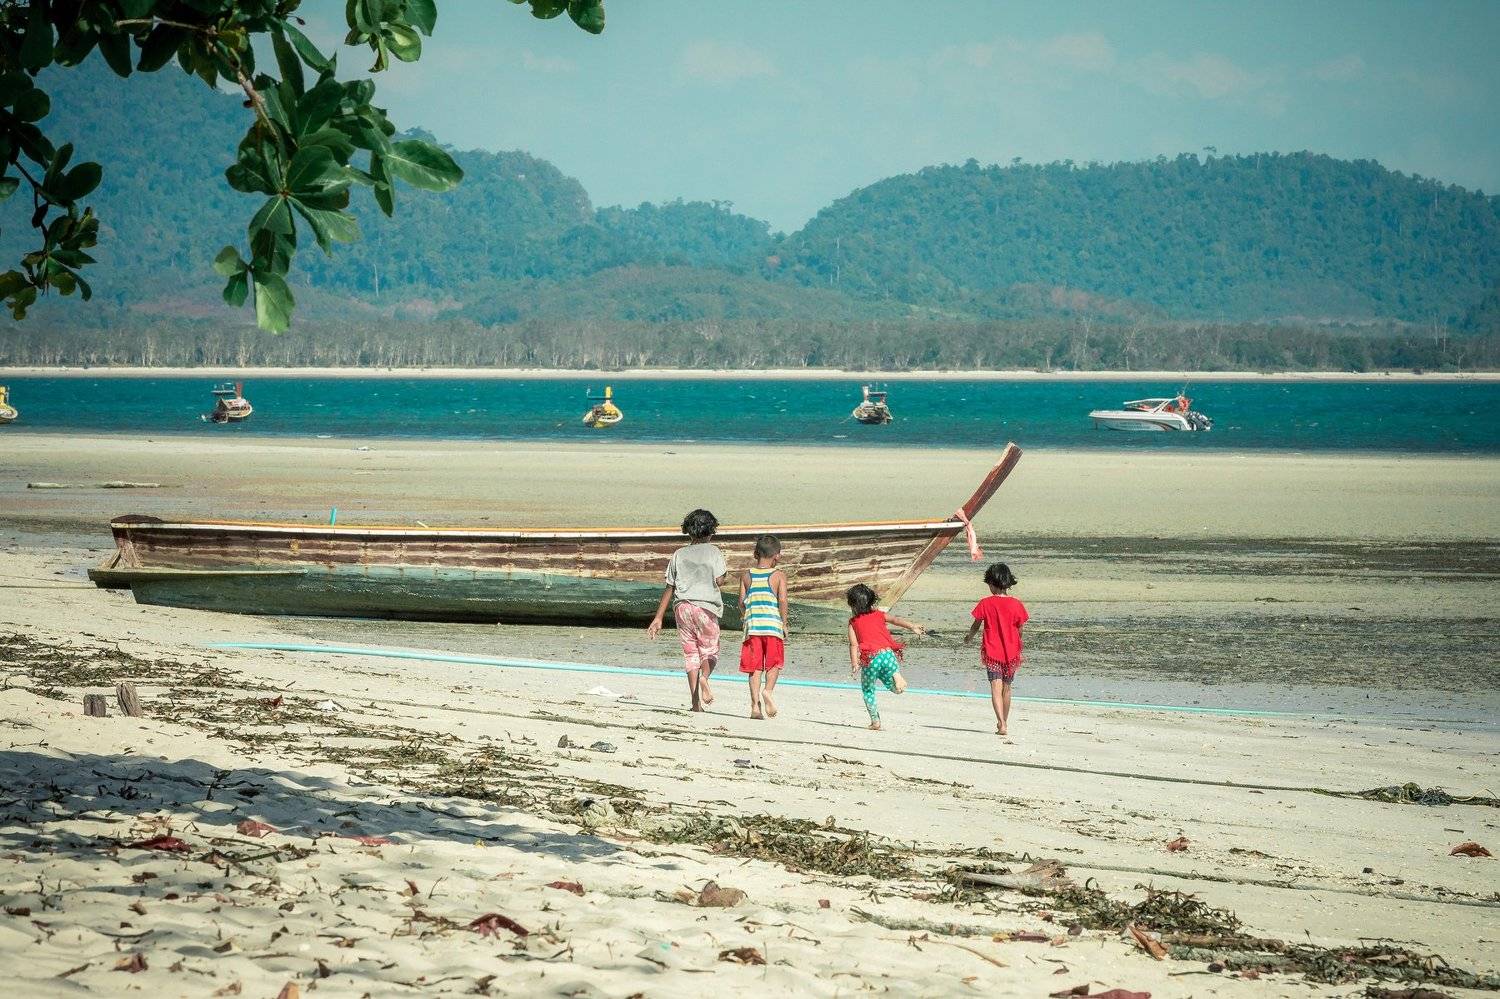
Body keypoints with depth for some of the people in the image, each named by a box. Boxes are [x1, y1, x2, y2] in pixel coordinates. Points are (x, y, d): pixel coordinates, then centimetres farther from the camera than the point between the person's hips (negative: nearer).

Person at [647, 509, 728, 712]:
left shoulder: (679, 554, 12)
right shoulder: (713, 552, 3)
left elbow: (669, 588, 11)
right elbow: (719, 581, -8)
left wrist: (658, 618, 13)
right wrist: (725, 571, 15)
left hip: (682, 606, 3)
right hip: (706, 607, -3)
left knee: (690, 653, 6)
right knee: (709, 651, 8)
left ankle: (696, 702, -2)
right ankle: (704, 677, -25)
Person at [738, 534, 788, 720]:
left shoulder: (746, 575, 7)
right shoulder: (779, 575, 0)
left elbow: (741, 601, 5)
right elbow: (782, 601, -6)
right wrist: (784, 624, 2)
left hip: (752, 625, 2)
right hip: (773, 624, -2)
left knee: (755, 667, 6)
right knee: (774, 663, 10)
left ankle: (755, 705, 1)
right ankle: (768, 690, -15)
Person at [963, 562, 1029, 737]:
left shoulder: (985, 603, -8)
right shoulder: (1016, 604, -4)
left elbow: (976, 625, 3)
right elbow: (1019, 630, 2)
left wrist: (969, 637, 25)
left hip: (992, 650, -3)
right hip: (1011, 652, 3)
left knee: (996, 688, -9)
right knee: (1006, 688, 17)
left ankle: (1002, 724, -27)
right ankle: (1004, 723, 29)